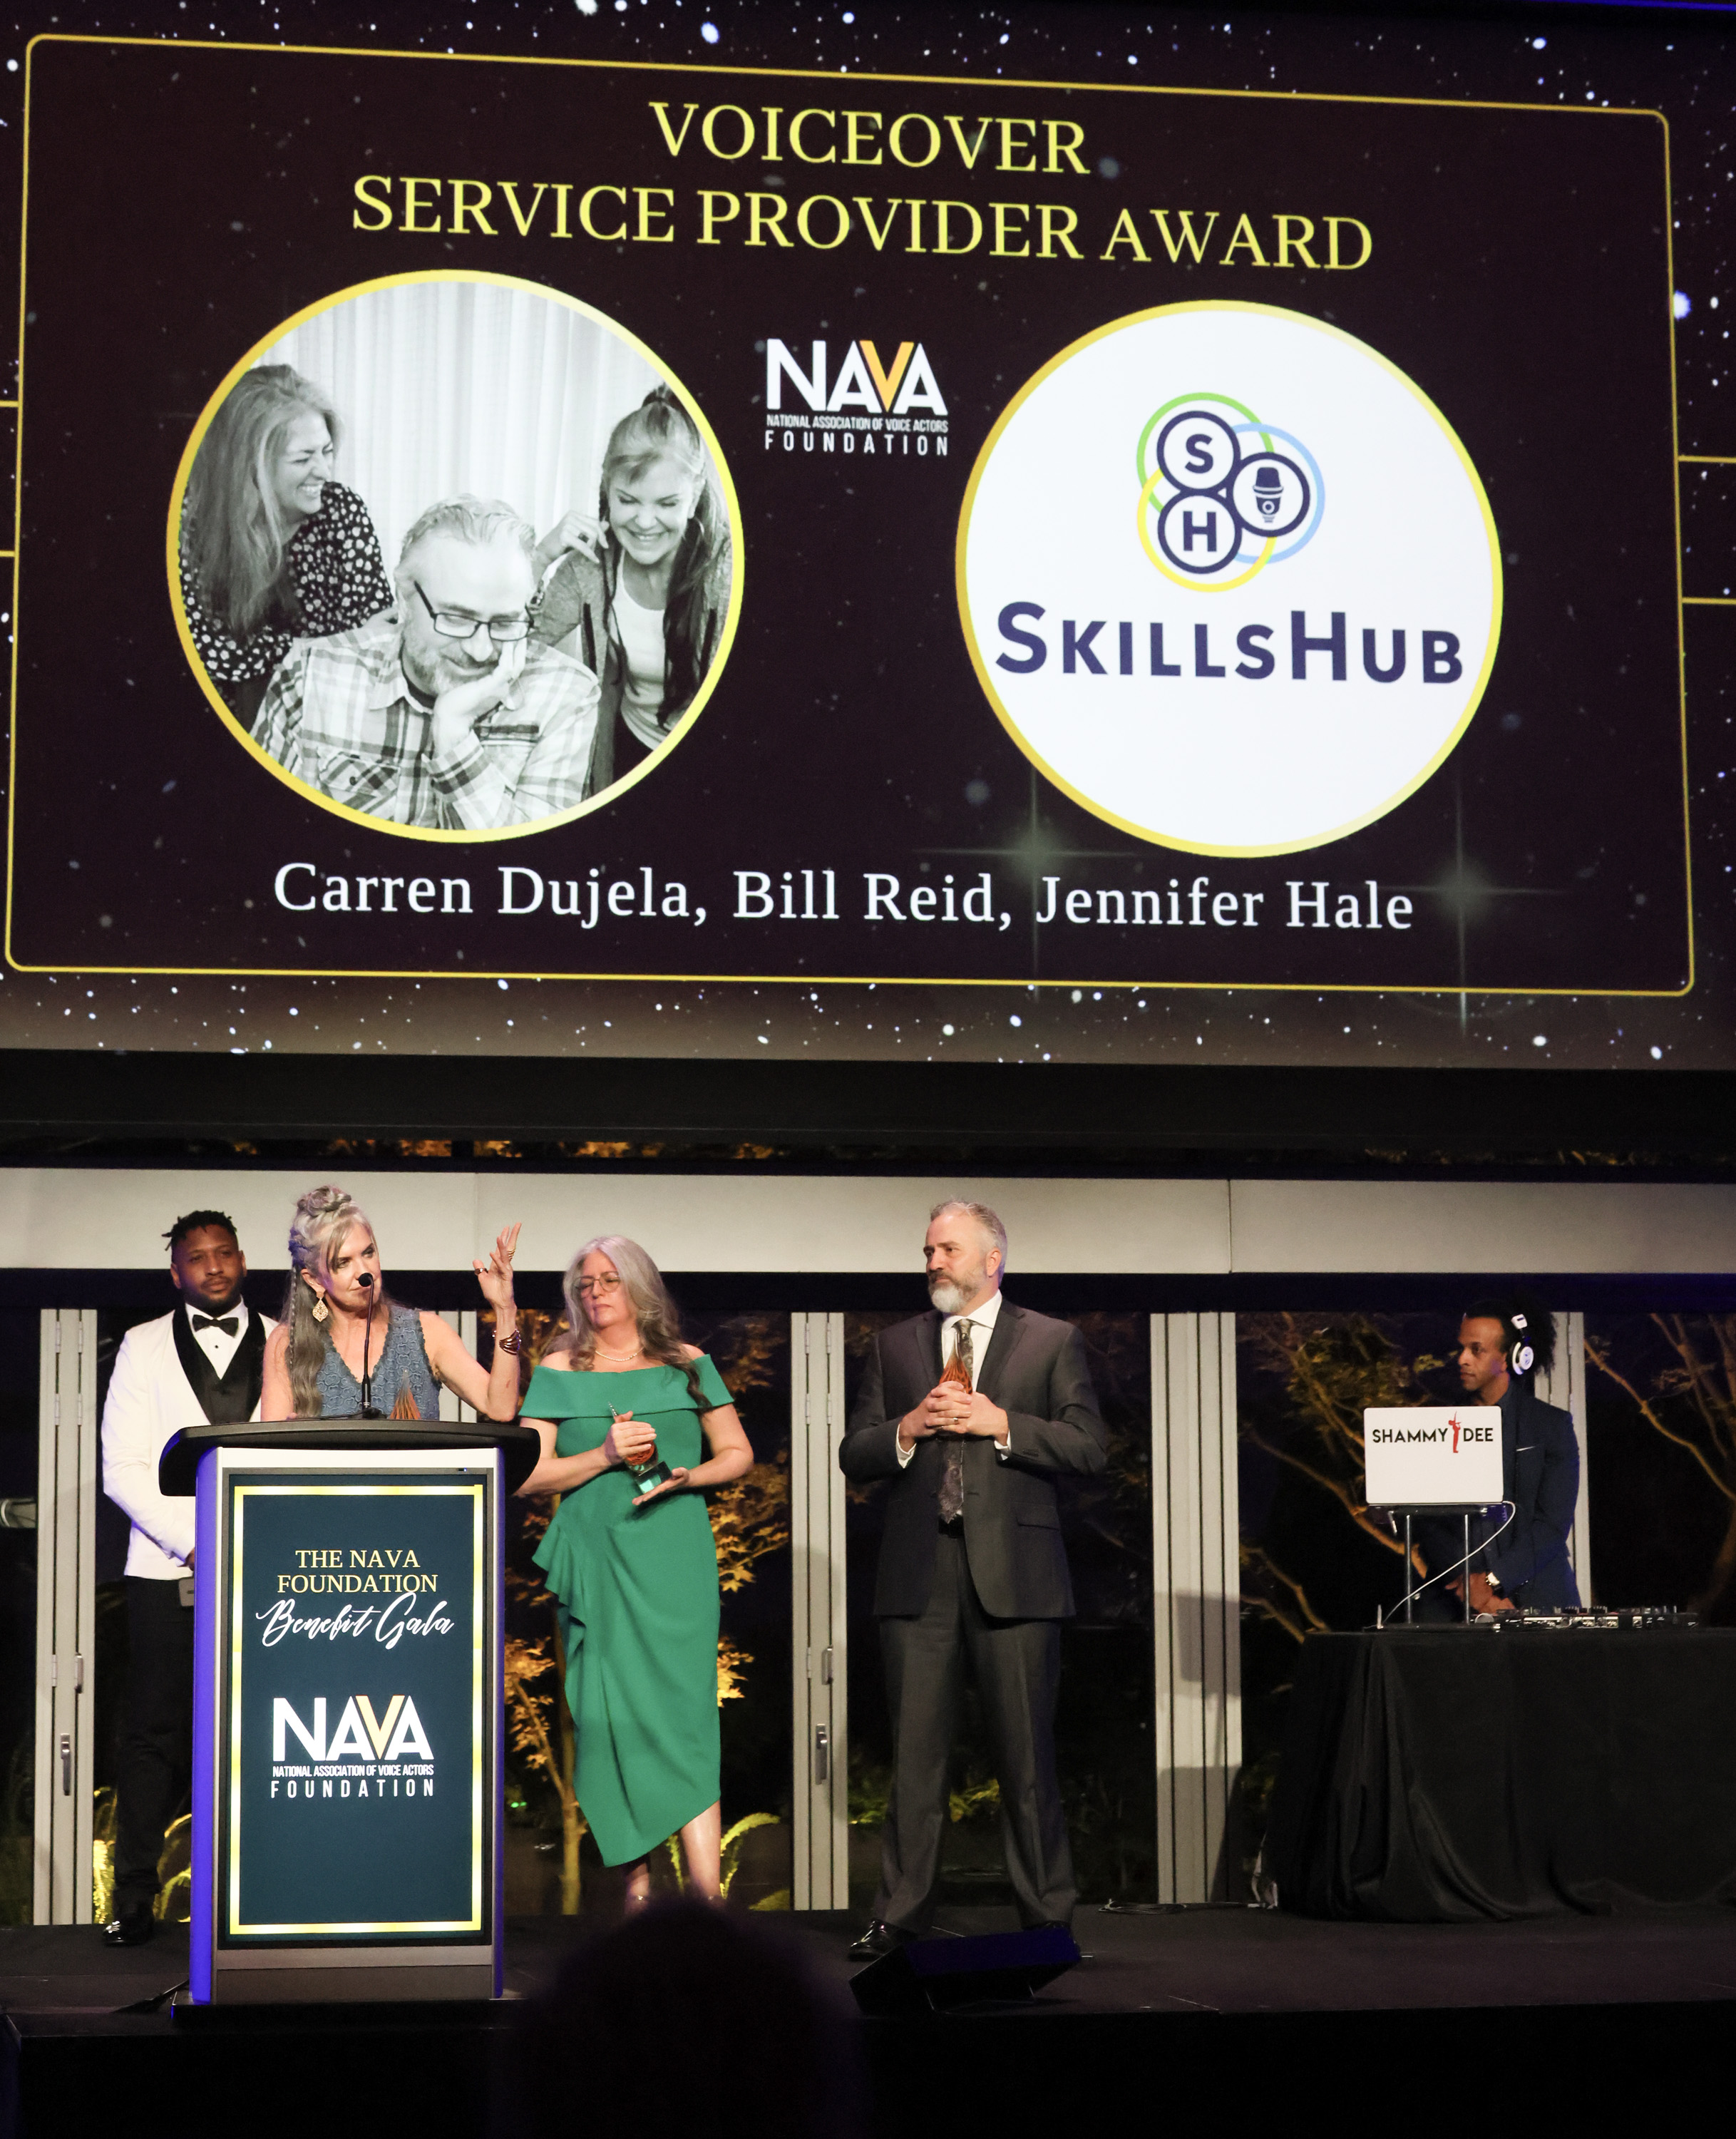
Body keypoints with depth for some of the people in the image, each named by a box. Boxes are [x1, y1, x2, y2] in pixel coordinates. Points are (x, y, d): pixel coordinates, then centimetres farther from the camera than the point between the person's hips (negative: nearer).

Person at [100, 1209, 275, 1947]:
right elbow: (122, 1470, 2)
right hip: (170, 1571, -1)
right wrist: (194, 1544, -9)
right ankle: (134, 1898, 3)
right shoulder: (144, 1347, 10)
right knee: (155, 1733, -2)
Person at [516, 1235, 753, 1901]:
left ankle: (707, 1887, -18)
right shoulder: (559, 1371, 9)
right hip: (594, 1557, 1)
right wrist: (606, 1456, -11)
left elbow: (738, 1454, 14)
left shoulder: (687, 1366, 11)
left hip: (674, 1556, -1)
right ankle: (635, 1878, 6)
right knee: (609, 1710, -2)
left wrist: (683, 1477, -5)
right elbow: (528, 1474, 3)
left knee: (681, 1702, -11)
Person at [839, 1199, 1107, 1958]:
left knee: (1026, 1753, 0)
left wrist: (1001, 1424, -10)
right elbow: (854, 1456, 13)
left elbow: (1089, 1448, 0)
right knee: (914, 1751, 1)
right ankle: (900, 1917, 5)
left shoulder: (1053, 1342, 9)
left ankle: (1047, 1917, 8)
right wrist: (906, 1428, -6)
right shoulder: (894, 1346, 16)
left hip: (1013, 1573, -2)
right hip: (918, 1574, 2)